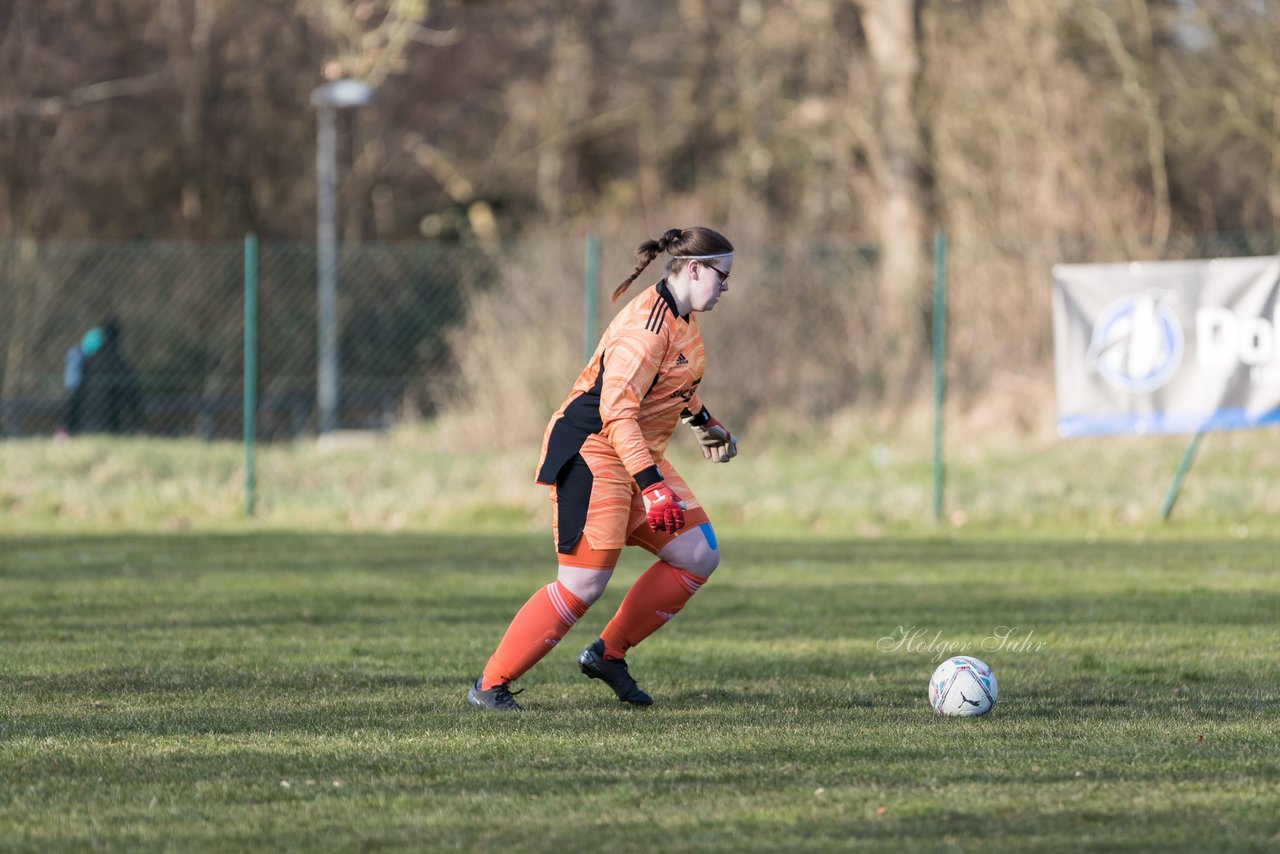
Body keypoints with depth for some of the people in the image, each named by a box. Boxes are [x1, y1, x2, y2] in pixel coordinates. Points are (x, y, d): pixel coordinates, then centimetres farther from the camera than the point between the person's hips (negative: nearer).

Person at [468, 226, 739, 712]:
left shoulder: (682, 320, 10)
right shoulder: (647, 325, -21)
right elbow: (616, 411, -27)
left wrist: (704, 424, 41)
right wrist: (651, 485, -31)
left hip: (638, 455, 10)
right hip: (592, 452, -10)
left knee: (699, 558, 4)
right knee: (584, 585, -14)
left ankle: (608, 654, 13)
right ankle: (489, 685, -5)